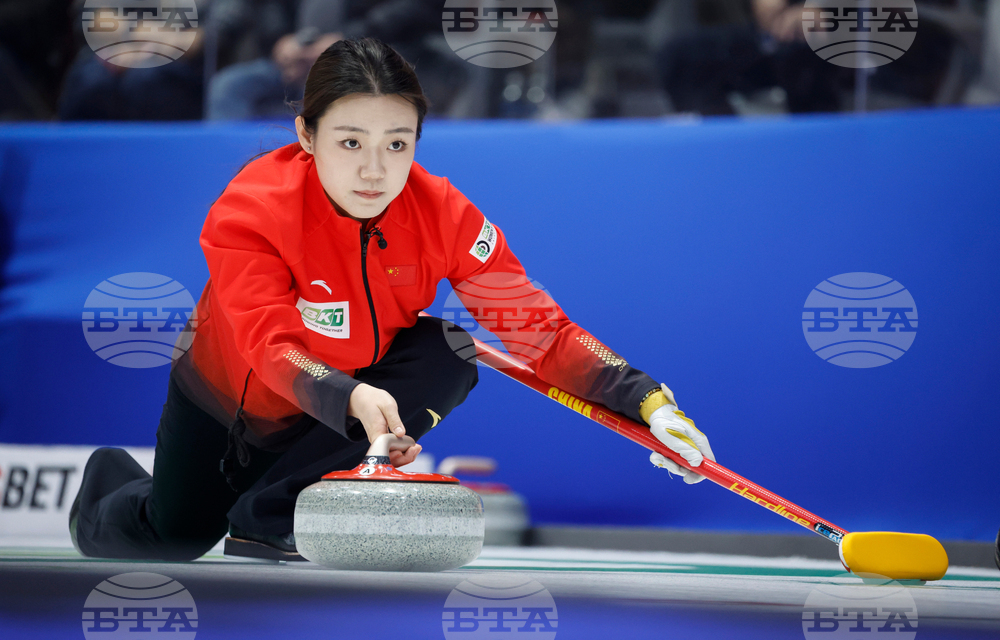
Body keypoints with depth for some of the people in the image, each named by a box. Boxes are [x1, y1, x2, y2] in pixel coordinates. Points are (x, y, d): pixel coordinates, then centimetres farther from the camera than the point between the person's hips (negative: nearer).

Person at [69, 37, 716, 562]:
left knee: (447, 357, -24)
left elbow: (540, 331, -25)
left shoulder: (443, 216, -25)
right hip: (229, 397, -2)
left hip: (354, 386, 2)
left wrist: (646, 400, -39)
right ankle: (110, 478, 36)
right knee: (174, 539, -4)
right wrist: (352, 400, -62)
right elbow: (274, 350, -43)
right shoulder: (250, 212, -33)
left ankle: (269, 513, -16)